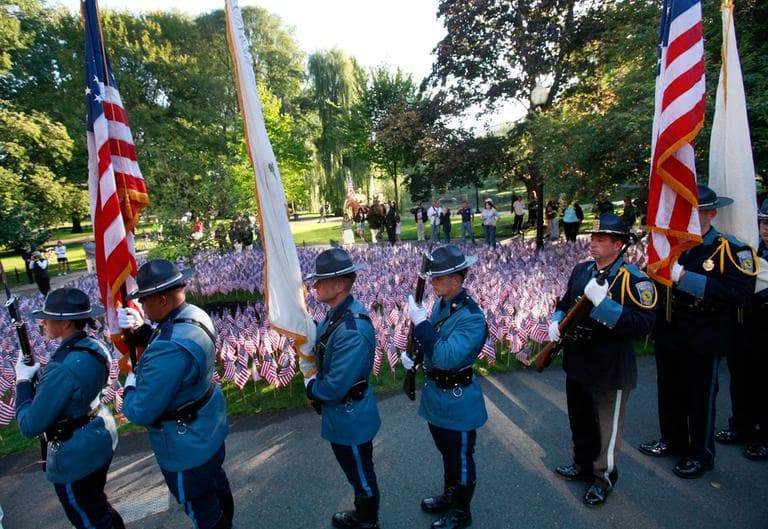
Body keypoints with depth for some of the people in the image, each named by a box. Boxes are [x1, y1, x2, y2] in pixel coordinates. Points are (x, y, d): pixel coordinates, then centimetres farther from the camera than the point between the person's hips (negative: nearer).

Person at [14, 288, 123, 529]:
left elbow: (29, 426, -21)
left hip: (76, 454, -8)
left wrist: (23, 380, -12)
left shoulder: (63, 368, -32)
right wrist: (36, 379, 1)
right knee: (97, 504, 30)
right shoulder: (94, 346, -5)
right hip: (101, 435, 8)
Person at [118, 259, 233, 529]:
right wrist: (139, 330, -6)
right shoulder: (194, 315, -9)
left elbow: (141, 413, -28)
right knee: (217, 482, 31)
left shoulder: (170, 349, -38)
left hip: (188, 447, -9)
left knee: (201, 507, 17)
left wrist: (130, 387, -9)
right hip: (210, 426, 9)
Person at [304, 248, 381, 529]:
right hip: (341, 414, 9)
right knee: (356, 472, 30)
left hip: (350, 418, -9)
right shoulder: (337, 313, -5)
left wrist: (310, 386, -12)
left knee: (362, 475, 19)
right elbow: (324, 353, 11)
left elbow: (335, 388, -32)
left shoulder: (353, 330, -35)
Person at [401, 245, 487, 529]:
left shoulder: (472, 317, -28)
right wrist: (413, 353, -5)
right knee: (447, 452, 28)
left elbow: (447, 357, -37)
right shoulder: (441, 304, -3)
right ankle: (449, 496, 51)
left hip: (457, 402, -8)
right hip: (436, 395, 8)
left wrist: (420, 322, -37)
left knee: (461, 459, 16)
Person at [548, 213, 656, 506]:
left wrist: (602, 301, -34)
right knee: (579, 421, 24)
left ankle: (604, 477, 37)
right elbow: (565, 302, 14)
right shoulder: (581, 270, 3)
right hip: (577, 362, 7)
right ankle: (583, 464, 47)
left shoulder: (634, 279, -18)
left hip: (610, 371, -6)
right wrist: (556, 322, -6)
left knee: (606, 426, 15)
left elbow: (643, 324, -28)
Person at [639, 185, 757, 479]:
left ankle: (700, 454, 31)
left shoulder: (731, 250, -12)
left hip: (703, 340, -5)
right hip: (668, 334, 5)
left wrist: (687, 279, -29)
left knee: (701, 396, 11)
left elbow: (741, 292, -25)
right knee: (670, 392, 19)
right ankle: (672, 441, 39)